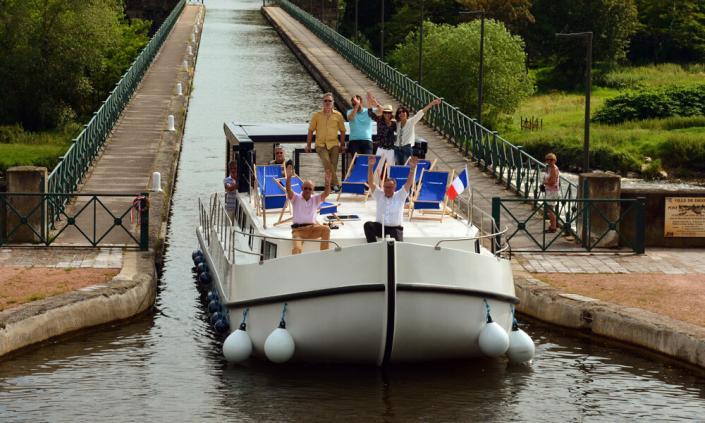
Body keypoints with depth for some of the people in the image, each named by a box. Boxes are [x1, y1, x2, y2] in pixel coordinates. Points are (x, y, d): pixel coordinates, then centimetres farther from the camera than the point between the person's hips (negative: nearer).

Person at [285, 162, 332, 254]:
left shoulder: (315, 199, 11)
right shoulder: (296, 198, 5)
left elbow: (326, 193, -6)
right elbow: (288, 190, -13)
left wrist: (327, 181, -27)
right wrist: (288, 177, -32)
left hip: (312, 228, 2)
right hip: (298, 230, -2)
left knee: (326, 229, -26)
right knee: (297, 249, -30)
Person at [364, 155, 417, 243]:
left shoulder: (400, 196, 3)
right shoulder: (379, 195, 5)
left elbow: (408, 183, -9)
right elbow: (370, 182, -6)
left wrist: (413, 167, -24)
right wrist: (370, 166, -20)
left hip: (395, 227, -2)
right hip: (380, 226, 2)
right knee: (367, 225, -28)